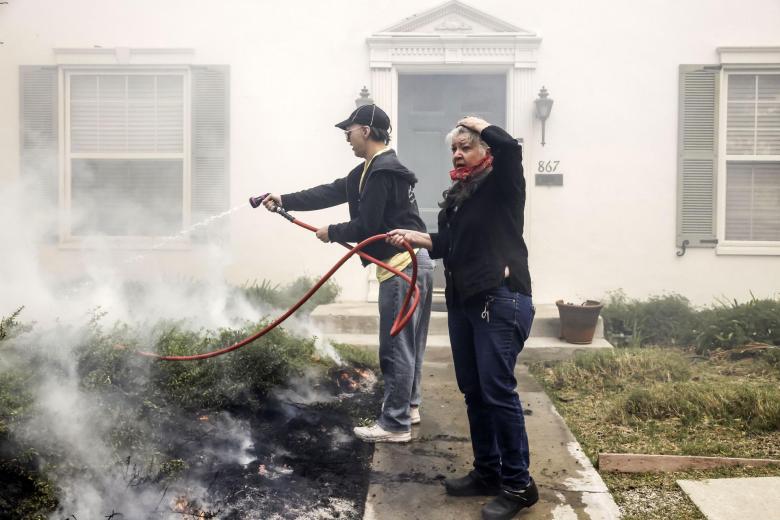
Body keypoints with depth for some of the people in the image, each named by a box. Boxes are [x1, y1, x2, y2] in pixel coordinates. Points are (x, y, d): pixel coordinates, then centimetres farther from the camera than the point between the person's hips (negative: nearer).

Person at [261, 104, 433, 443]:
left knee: (396, 347, -5)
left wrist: (332, 232, -1)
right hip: (410, 262, 11)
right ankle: (408, 405, 32)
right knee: (407, 343, 19)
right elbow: (331, 192, 19)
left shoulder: (382, 172, -17)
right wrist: (284, 200, 19)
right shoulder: (373, 169, 17)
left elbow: (366, 227, -19)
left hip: (402, 266, -11)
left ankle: (395, 424, 3)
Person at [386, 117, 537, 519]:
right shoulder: (458, 194, 16)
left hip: (502, 300, -8)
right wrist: (416, 237, 6)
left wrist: (480, 125, -6)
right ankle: (487, 471, 25)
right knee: (472, 391, 11)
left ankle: (519, 485, 4)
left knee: (498, 391, -8)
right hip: (462, 301, 8)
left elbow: (510, 147, -24)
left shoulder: (503, 185, -4)